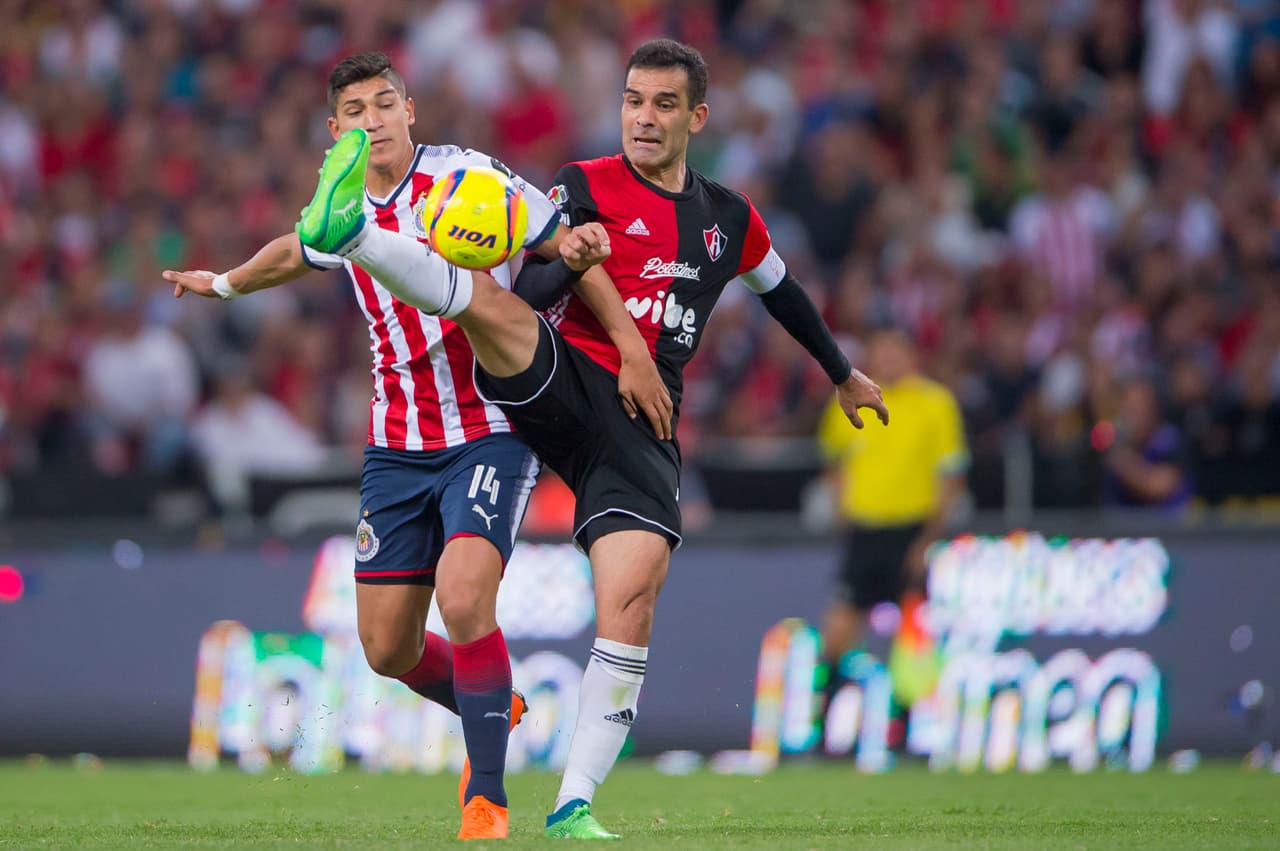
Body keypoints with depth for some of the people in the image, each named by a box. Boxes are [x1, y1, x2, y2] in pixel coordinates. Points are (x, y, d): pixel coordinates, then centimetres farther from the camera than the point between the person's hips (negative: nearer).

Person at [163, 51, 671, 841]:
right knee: (387, 649, 3)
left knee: (464, 600, -26)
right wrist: (225, 284, 43)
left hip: (491, 434, -5)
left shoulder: (467, 177, -12)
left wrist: (633, 350, -13)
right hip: (398, 447, 5)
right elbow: (296, 251, 29)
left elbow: (572, 250, -8)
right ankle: (492, 711, 35)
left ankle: (486, 797, -13)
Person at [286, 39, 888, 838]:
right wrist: (566, 261, -28)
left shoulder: (729, 219, 19)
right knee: (486, 296, -34)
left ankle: (574, 805, -14)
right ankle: (346, 231, -58)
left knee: (633, 598, -17)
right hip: (557, 384, -2)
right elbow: (530, 292, -6)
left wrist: (843, 372, 49)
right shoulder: (585, 188, 6)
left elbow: (783, 291, 38)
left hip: (641, 427, 2)